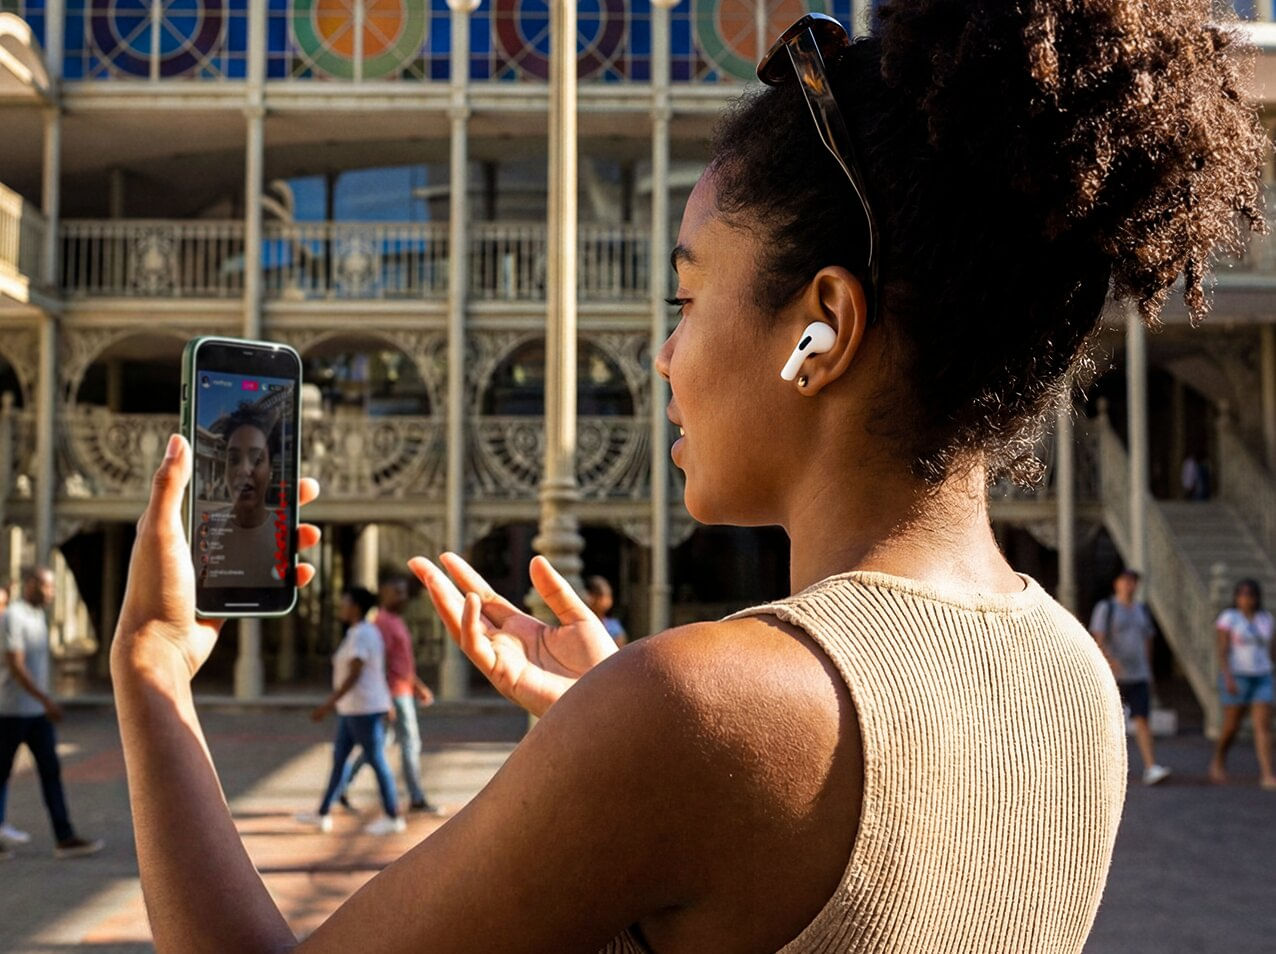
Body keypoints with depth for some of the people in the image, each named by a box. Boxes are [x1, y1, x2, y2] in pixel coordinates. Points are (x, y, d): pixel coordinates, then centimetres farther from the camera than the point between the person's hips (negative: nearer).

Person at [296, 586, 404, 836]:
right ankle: (322, 815, 17)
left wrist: (329, 704, -23)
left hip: (364, 709, -10)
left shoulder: (361, 635, -18)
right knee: (339, 758, 12)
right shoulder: (363, 633, 13)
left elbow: (354, 675, -23)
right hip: (356, 708, 10)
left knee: (376, 761, -2)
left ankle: (393, 818, 7)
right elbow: (371, 674, 19)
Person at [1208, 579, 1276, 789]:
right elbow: (1222, 651, -11)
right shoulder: (1228, 618, -6)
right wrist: (1228, 678, -21)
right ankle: (1218, 760, 29)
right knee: (1231, 727, 2)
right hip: (1236, 678, -4)